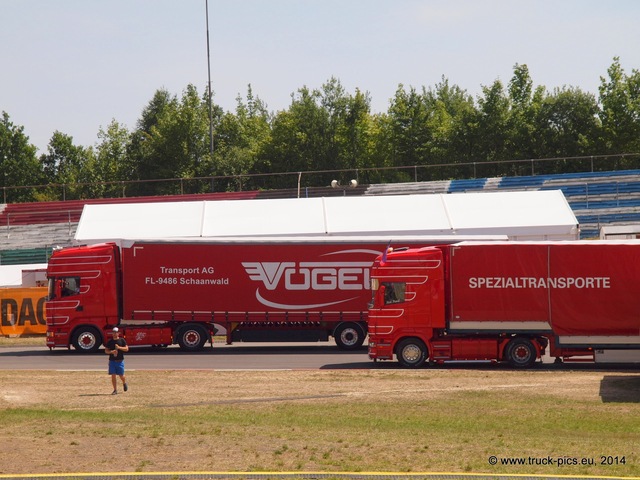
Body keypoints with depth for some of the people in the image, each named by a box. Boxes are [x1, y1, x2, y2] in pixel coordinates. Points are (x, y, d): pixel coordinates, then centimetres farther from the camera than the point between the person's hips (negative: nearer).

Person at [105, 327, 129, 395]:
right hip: (112, 361, 1)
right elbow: (106, 350, 7)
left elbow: (126, 348, -1)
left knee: (121, 375, 2)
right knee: (113, 375, -3)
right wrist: (111, 352, -14)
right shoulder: (110, 342, 6)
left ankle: (124, 383, 35)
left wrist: (119, 347, -16)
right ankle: (115, 390, 3)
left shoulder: (122, 340, 2)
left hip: (120, 361, -1)